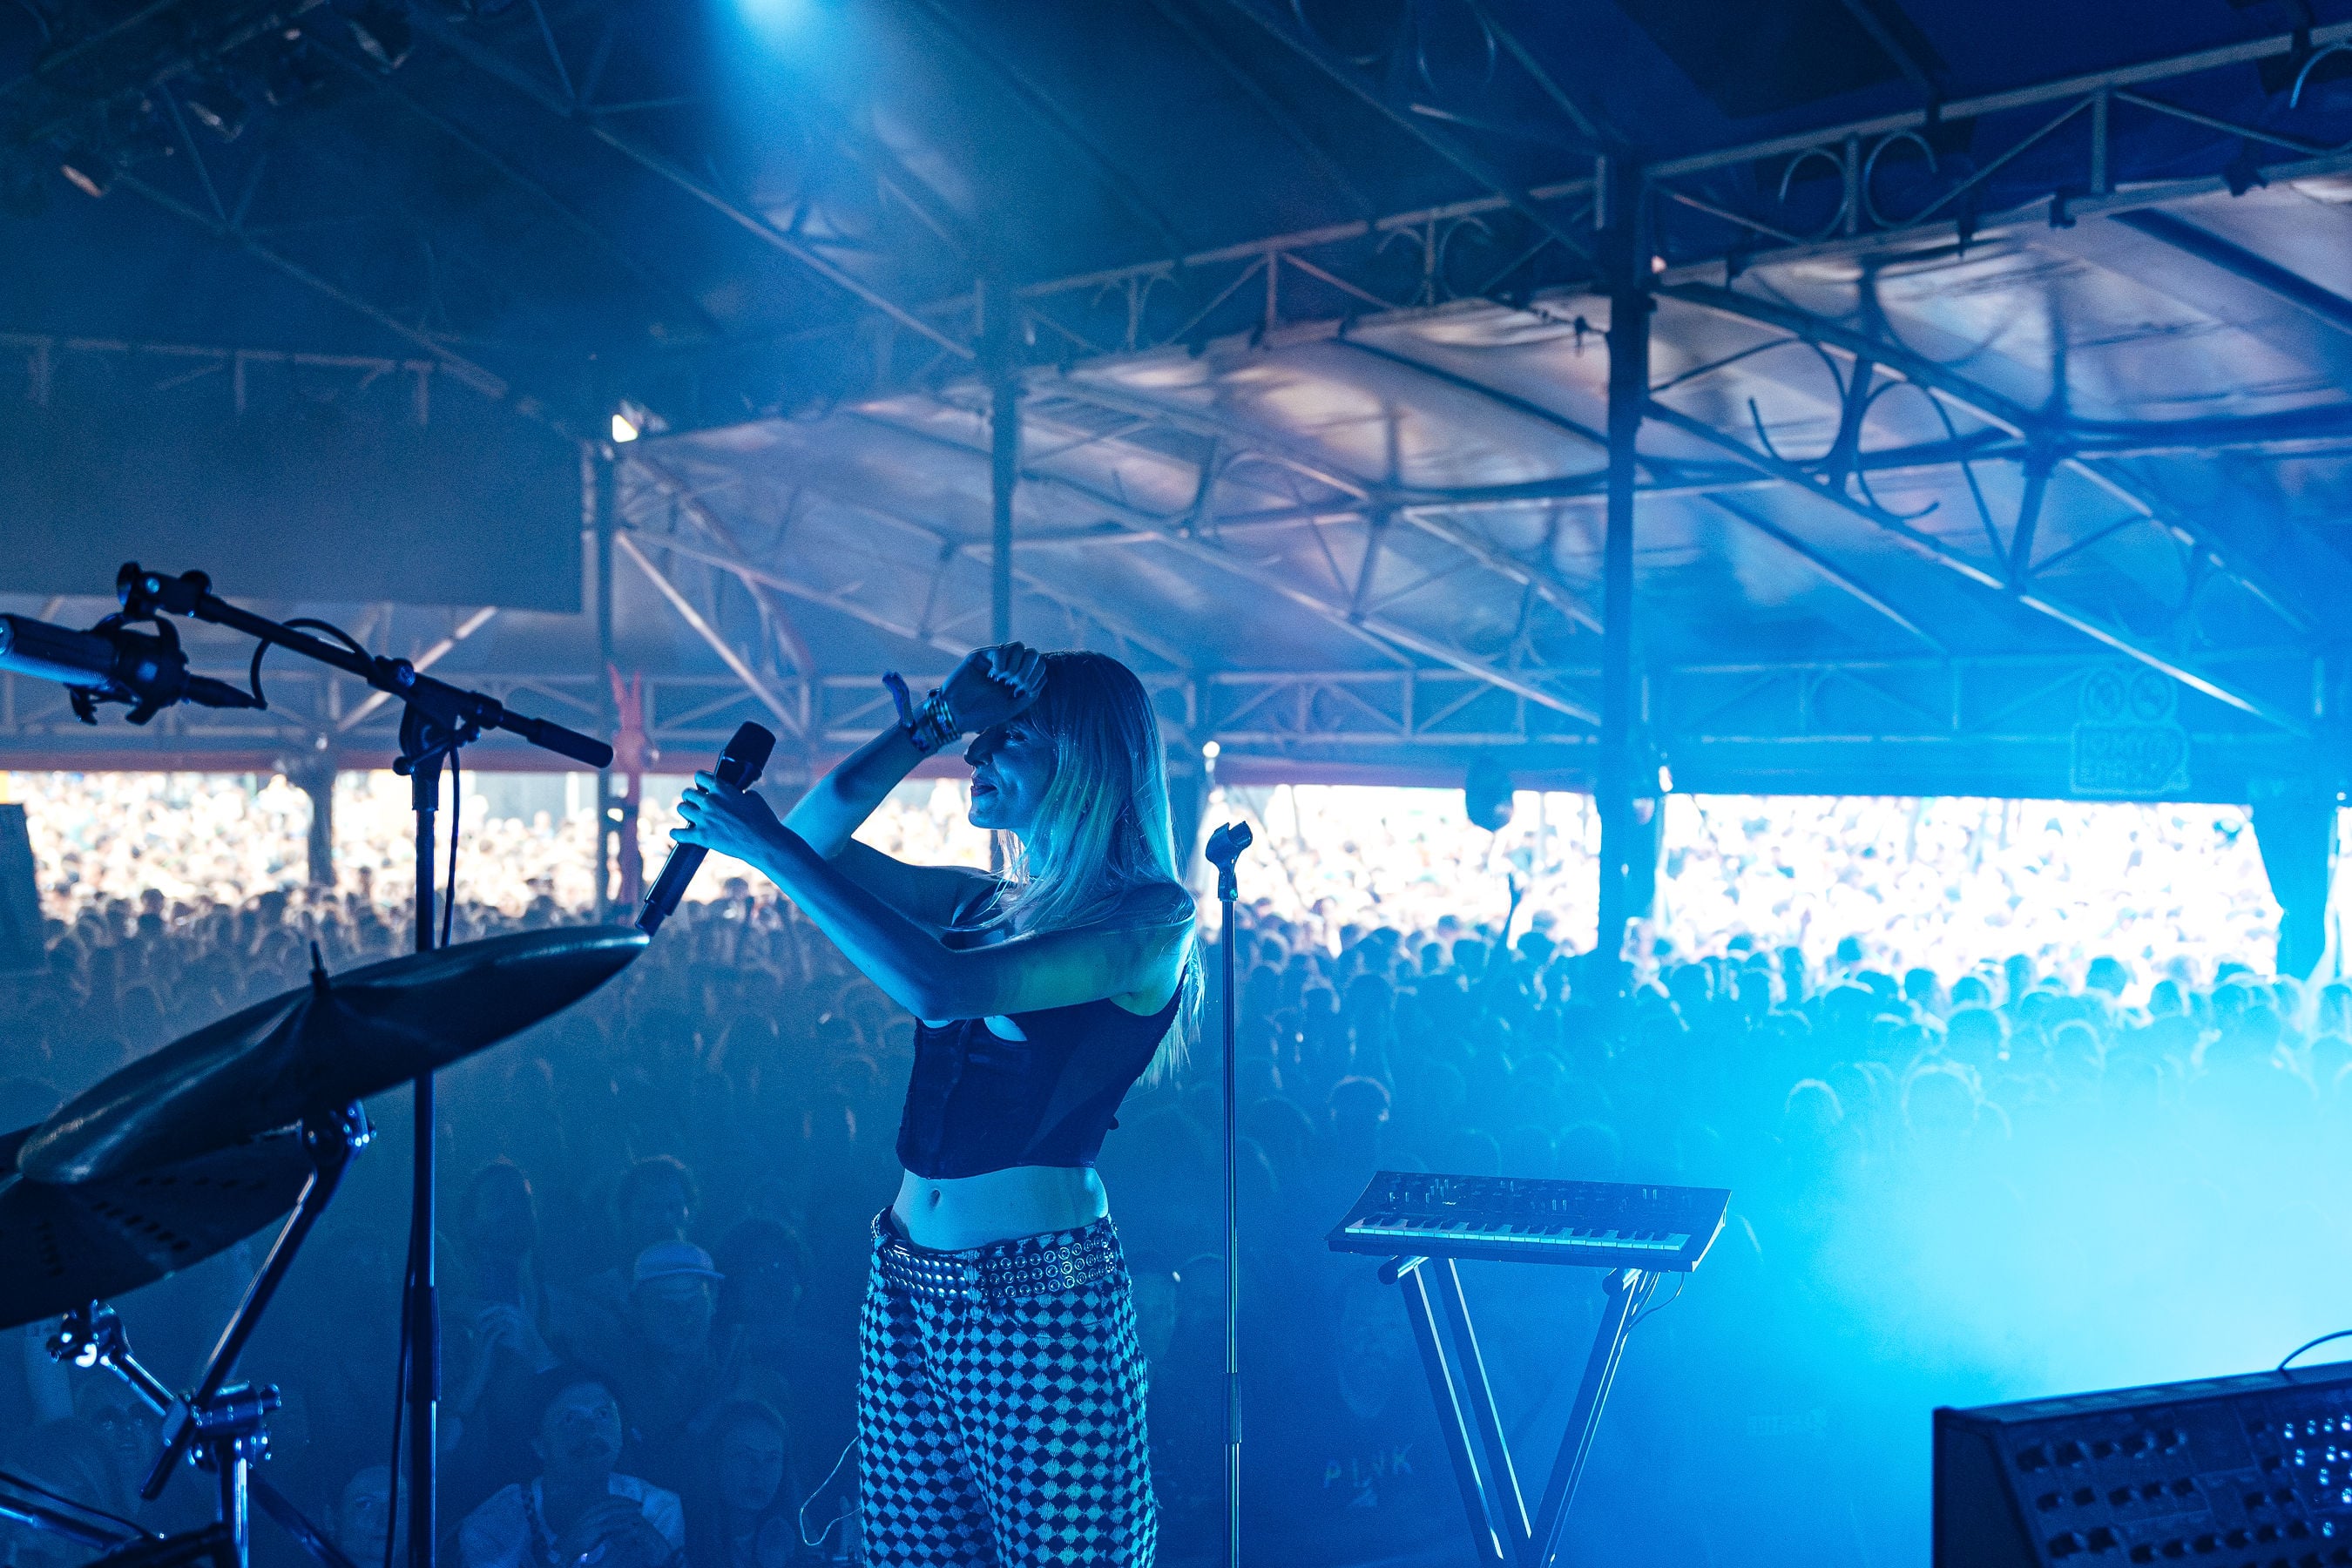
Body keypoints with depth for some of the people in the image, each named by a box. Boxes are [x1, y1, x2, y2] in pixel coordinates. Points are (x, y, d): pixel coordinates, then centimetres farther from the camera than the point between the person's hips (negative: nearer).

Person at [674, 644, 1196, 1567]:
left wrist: (768, 848, -16)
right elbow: (816, 832, 14)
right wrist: (936, 722, 3)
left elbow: (938, 989, -20)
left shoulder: (1149, 918, -9)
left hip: (1039, 1301, -7)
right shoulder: (989, 903, 13)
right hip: (907, 1287, 7)